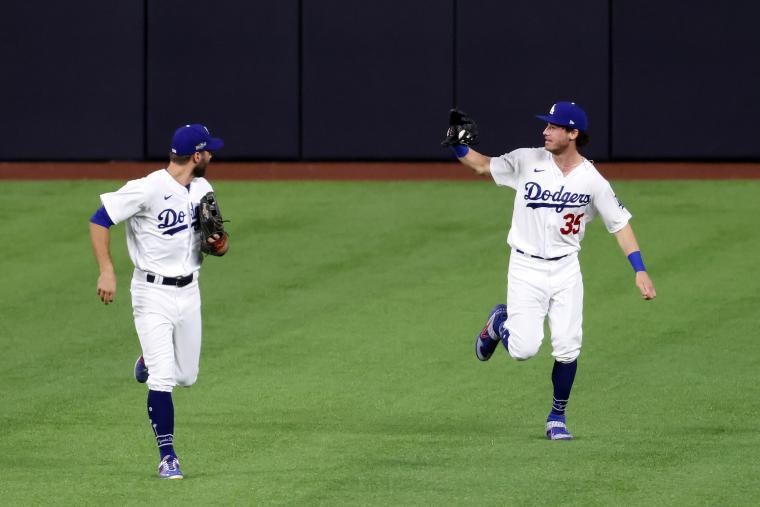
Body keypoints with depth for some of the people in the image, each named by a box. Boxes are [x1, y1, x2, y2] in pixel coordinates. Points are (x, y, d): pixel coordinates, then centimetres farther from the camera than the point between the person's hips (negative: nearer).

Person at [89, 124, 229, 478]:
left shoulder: (202, 190, 5)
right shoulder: (147, 189, -18)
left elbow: (218, 245, 15)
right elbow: (99, 221, -14)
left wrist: (220, 245, -10)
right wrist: (106, 271, -22)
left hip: (188, 291, 6)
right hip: (153, 293, -6)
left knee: (186, 377, 13)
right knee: (163, 380, -12)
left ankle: (149, 362, 46)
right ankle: (167, 456, -1)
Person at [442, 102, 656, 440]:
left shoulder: (592, 181, -5)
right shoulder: (527, 161, -4)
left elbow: (620, 224, 0)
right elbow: (482, 166, 7)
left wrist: (640, 270, -8)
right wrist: (457, 144, -12)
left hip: (566, 269, 1)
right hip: (526, 268, -1)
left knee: (568, 349, -5)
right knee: (524, 349, -12)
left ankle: (557, 418, 15)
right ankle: (499, 323, 24)